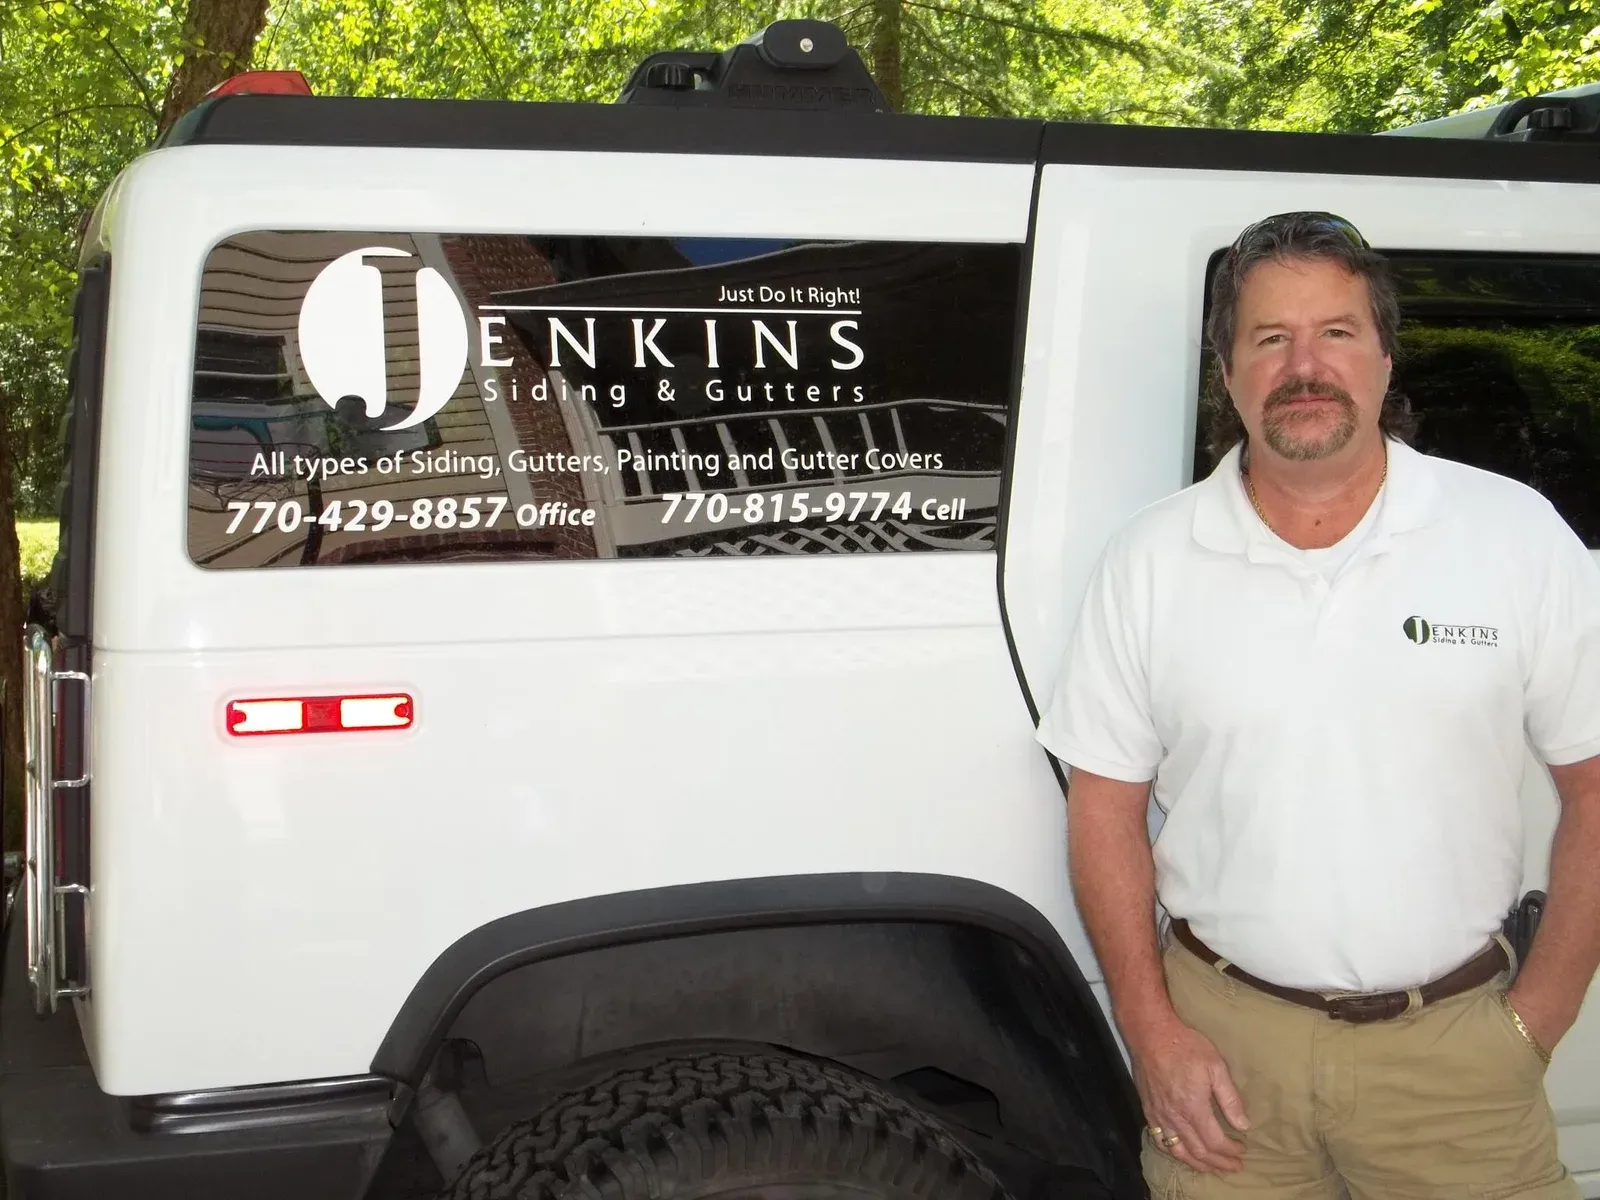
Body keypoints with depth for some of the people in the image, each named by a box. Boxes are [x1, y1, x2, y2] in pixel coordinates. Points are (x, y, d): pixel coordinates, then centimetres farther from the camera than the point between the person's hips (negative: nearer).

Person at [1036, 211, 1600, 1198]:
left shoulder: (1518, 535, -3)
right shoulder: (1150, 560, -1)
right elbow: (1107, 805, 2)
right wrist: (1152, 1032, -3)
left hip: (1453, 1047, 0)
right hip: (1223, 1039, 1)